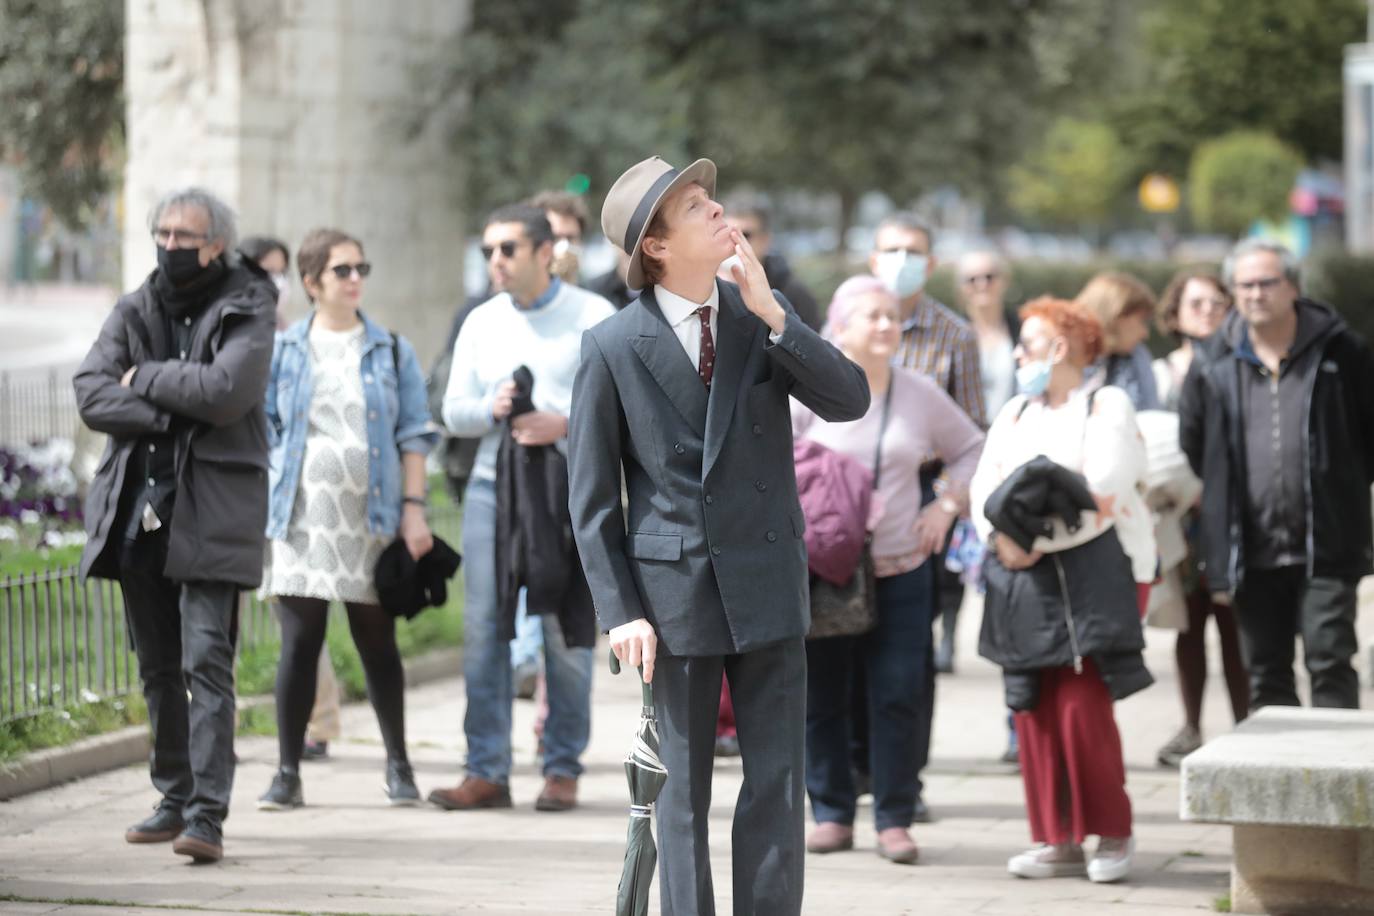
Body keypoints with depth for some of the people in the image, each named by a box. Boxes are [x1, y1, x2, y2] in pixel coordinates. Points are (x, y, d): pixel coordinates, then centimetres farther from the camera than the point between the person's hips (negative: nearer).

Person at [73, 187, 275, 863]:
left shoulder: (247, 310, -1)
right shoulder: (135, 311, 12)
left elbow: (226, 390, -18)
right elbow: (91, 394, -2)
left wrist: (145, 378, -7)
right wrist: (173, 411, -14)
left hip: (210, 509, -5)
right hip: (138, 507, 5)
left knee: (206, 661, -13)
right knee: (158, 667, 11)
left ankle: (207, 814, -17)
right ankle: (175, 799, 21)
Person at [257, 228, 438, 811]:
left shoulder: (391, 351, 7)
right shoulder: (283, 351, 7)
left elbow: (413, 434, 6)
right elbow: (263, 433, 8)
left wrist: (414, 508, -2)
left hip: (372, 518, 0)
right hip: (302, 517, 0)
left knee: (377, 643, 6)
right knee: (299, 643, -2)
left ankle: (398, 766, 17)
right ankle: (288, 772, 3)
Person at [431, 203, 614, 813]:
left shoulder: (593, 318, 1)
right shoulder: (481, 323, 13)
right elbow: (453, 411, 13)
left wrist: (565, 424, -17)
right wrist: (490, 409, -8)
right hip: (492, 484, 4)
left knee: (565, 630, -2)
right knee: (483, 626, -2)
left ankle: (563, 769, 7)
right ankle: (487, 772, 1)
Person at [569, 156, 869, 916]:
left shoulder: (762, 316, 3)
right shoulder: (612, 347, -5)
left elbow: (850, 401, -9)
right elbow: (592, 497, -2)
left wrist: (772, 314, -18)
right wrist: (620, 610, -7)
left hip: (767, 587, 2)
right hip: (675, 593, -2)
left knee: (777, 784, 2)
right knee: (683, 794, 5)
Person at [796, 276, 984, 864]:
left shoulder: (920, 395, 6)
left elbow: (970, 450, 20)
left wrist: (947, 507, 6)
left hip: (901, 571, 2)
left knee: (898, 696, -3)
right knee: (821, 696, 3)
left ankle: (895, 820, 3)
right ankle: (832, 815, 14)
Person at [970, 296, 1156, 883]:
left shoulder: (1105, 406, 0)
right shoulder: (1015, 413, 19)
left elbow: (1102, 493, -12)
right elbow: (984, 484, 8)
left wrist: (1034, 537, -16)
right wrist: (1000, 535, -12)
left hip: (1093, 572, -6)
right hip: (1023, 577, 6)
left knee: (1082, 706, -12)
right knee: (1034, 710, 2)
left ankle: (1113, 834, 0)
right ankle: (1057, 840, 7)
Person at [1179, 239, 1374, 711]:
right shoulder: (1213, 362, 5)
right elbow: (1191, 444, 17)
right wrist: (1226, 495, 13)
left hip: (1326, 548, -3)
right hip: (1252, 549, 3)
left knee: (1330, 662, -8)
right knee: (1266, 675, 9)